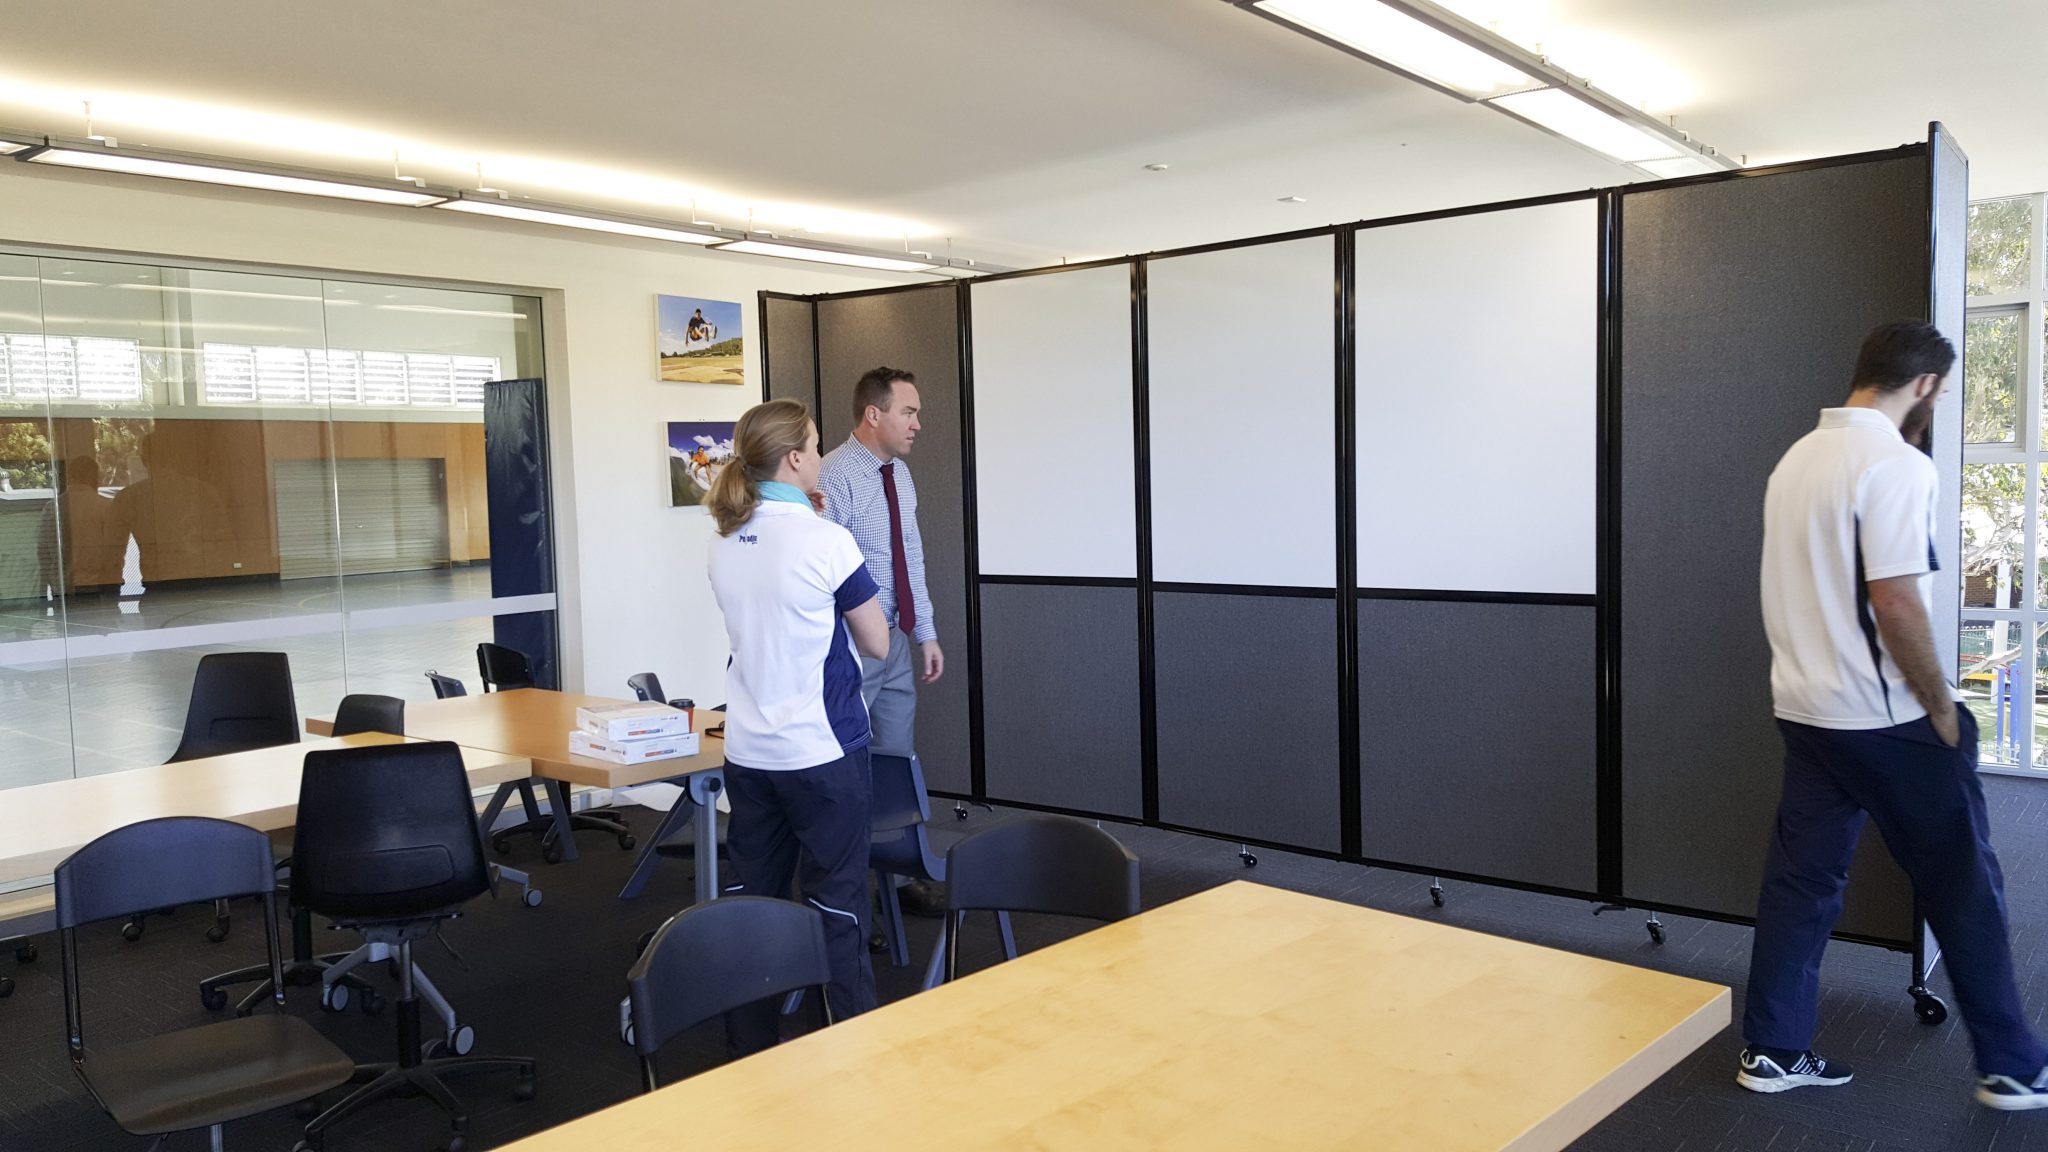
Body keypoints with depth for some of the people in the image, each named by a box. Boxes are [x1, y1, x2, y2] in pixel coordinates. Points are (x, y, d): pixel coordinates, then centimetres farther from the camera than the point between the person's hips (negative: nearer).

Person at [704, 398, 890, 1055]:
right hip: (822, 752, -6)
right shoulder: (826, 542, -15)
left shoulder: (725, 544, 3)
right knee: (836, 905, 4)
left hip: (747, 751, 6)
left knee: (753, 899, 14)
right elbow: (876, 643, -6)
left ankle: (749, 1048, 24)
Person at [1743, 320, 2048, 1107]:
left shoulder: (1798, 458, 10)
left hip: (1805, 707, 8)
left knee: (1800, 880, 11)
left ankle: (1773, 1049, 16)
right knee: (1963, 886, 8)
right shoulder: (1896, 465, -17)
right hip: (1885, 717, -7)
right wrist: (1941, 707, -11)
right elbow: (1895, 604, -22)